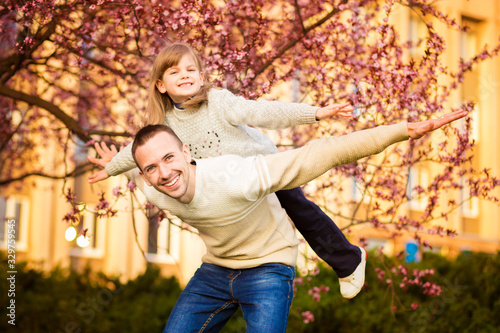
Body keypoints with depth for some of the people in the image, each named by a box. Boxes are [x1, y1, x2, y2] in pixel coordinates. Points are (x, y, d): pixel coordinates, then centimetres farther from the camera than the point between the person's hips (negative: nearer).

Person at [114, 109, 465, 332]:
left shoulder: (236, 177, -36)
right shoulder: (153, 193, -17)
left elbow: (321, 154, -38)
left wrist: (405, 130, -43)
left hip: (268, 265, -5)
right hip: (216, 268, 6)